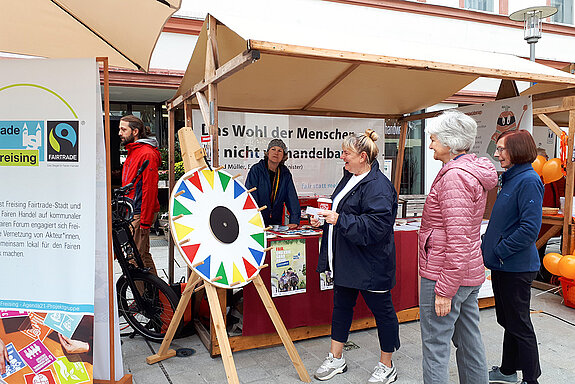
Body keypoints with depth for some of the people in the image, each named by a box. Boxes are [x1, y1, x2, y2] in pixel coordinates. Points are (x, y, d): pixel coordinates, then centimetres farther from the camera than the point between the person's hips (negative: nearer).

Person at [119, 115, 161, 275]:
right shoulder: (132, 152, 19)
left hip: (140, 215, -10)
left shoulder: (146, 154, -13)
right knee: (143, 256, 14)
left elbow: (150, 189, -18)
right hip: (132, 214, 10)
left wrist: (145, 221, -20)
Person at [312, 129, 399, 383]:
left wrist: (339, 220, -27)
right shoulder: (349, 178, 9)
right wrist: (324, 219, 7)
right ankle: (336, 359, 33)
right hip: (345, 259, 10)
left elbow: (376, 226, -28)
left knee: (382, 309, 8)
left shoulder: (378, 186, -20)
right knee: (341, 305, 17)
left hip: (370, 263, -9)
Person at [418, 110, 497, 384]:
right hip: (471, 272, 10)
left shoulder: (455, 177, -20)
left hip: (446, 276, -10)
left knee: (435, 345, 1)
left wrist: (445, 290, -21)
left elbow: (458, 241, -25)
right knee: (469, 341, 20)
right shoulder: (474, 171, 12)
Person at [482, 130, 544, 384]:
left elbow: (530, 228, -25)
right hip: (502, 265, 9)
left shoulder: (529, 181, -18)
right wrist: (491, 251, 12)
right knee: (507, 321, 20)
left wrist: (499, 251, -18)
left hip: (516, 267, -9)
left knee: (519, 325, 4)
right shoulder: (511, 178, 12)